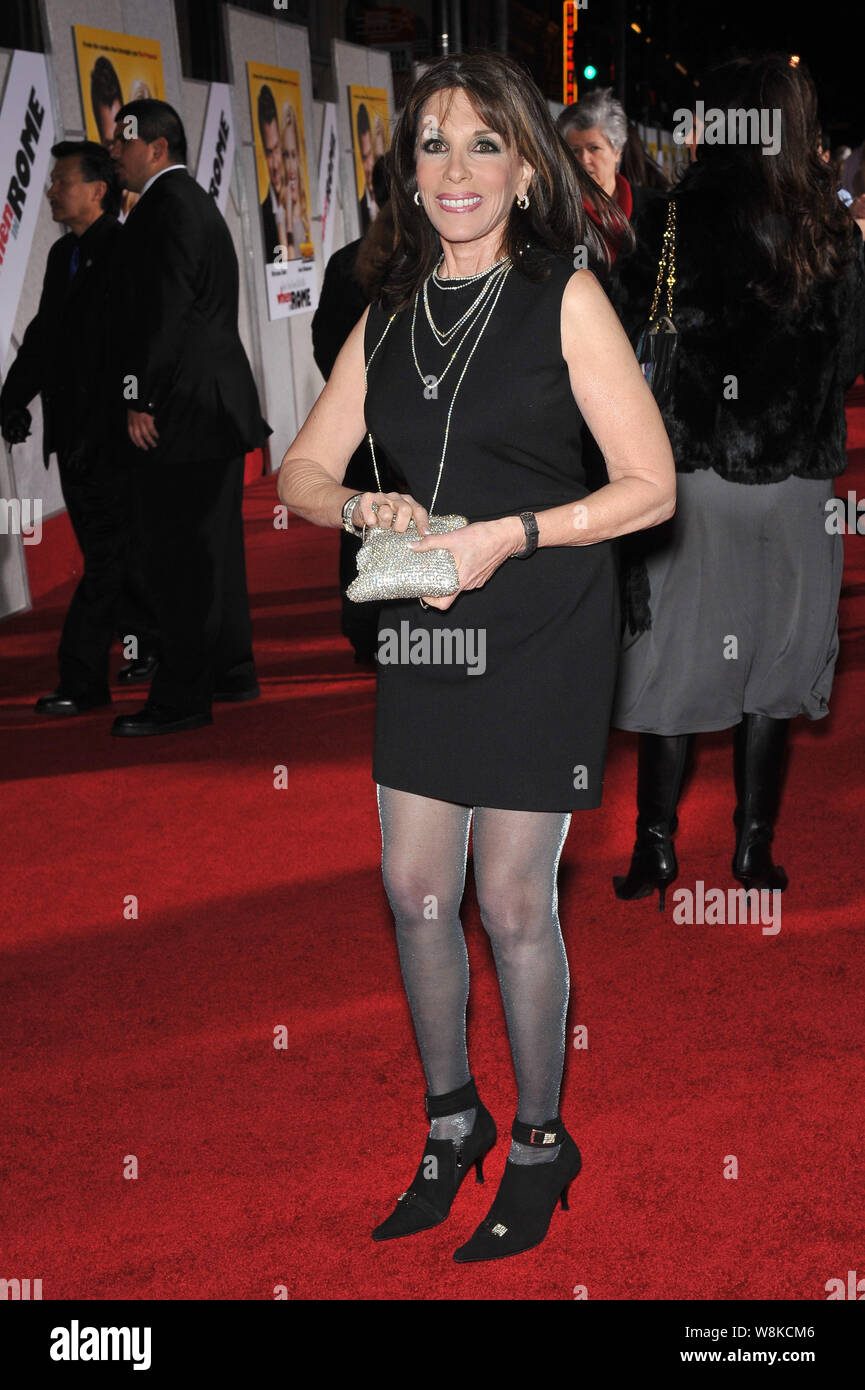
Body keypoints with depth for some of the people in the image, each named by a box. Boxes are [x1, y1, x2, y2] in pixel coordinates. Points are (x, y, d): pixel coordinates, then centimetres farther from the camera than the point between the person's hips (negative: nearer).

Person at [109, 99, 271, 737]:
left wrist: (141, 398, -19)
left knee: (181, 556, -7)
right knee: (214, 544, 17)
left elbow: (166, 308, -21)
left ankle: (181, 700, -4)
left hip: (182, 407, -11)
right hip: (218, 402, 11)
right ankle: (231, 671, 27)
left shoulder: (168, 206, -12)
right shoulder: (197, 202, 19)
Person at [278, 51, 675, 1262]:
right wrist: (361, 509, -10)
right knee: (414, 887, 9)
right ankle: (452, 1119, 30)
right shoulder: (389, 315, 9)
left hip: (541, 632, -5)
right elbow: (301, 471, 12)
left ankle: (541, 1143, 22)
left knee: (512, 900, 1)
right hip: (423, 631, 5)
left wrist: (511, 535, -19)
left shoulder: (566, 299, -6)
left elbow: (651, 487, -9)